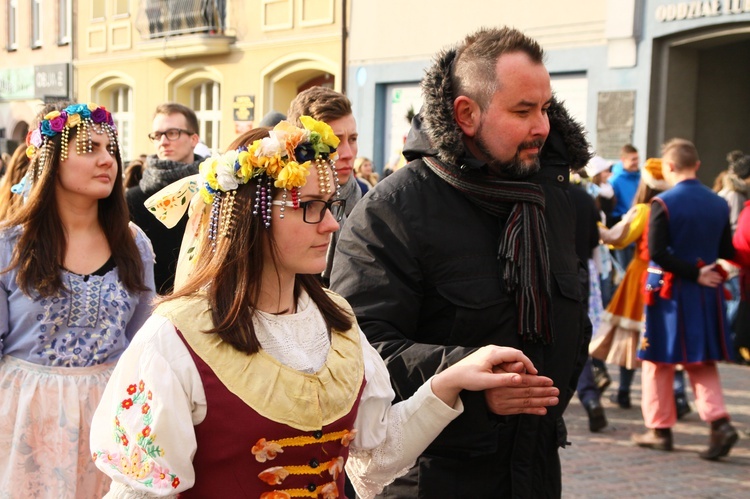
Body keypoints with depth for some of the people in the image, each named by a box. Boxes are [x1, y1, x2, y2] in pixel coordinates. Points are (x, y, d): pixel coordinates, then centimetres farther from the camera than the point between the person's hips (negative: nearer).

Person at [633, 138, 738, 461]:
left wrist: (694, 273, -12)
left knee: (658, 361, 9)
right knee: (702, 362, 13)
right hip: (707, 293, 4)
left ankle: (660, 429, 15)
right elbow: (727, 253, 5)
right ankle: (719, 421, -4)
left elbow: (657, 253, -19)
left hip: (669, 292, -4)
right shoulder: (719, 204, 2)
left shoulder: (663, 203, -13)